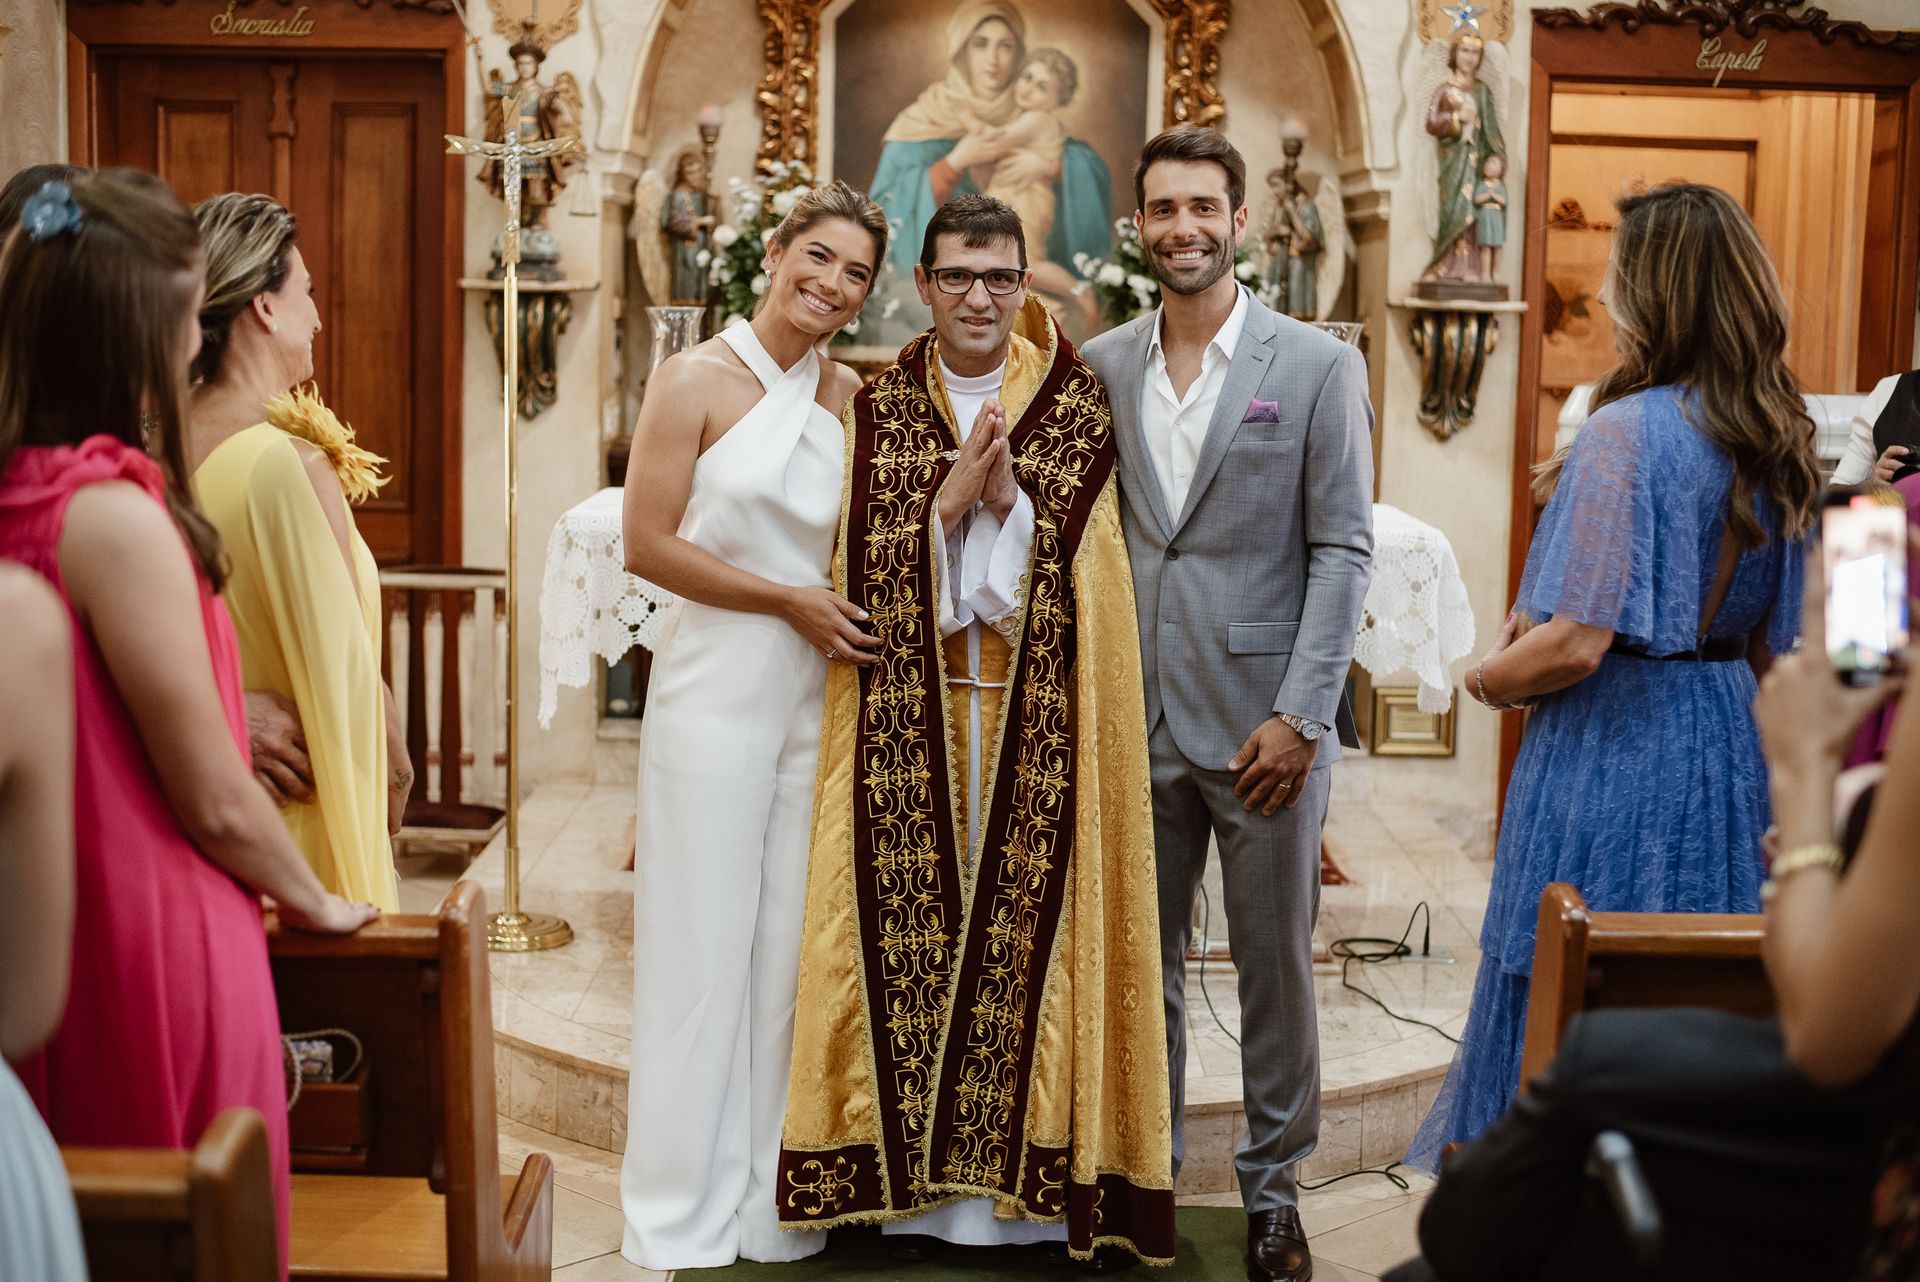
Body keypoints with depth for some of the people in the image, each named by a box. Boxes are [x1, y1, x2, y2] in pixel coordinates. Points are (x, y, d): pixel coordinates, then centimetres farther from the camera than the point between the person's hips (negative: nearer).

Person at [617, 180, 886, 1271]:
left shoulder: (854, 397, 9)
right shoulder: (699, 380, -4)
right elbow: (649, 544, -9)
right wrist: (789, 599, -11)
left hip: (821, 693, 4)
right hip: (719, 687, -4)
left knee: (799, 945, 9)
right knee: (706, 944, 3)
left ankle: (780, 1200, 22)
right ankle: (692, 1216, 17)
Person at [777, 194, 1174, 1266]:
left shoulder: (1080, 404, 3)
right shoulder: (879, 407, 8)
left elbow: (1090, 578, -3)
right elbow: (863, 568, -1)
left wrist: (1008, 501, -17)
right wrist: (950, 500, -15)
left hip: (1041, 721, -1)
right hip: (910, 723, 1)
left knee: (1032, 925, -1)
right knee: (910, 926, 1)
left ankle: (1037, 1170, 11)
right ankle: (908, 1169, 13)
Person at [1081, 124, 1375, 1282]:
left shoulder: (1319, 367, -1)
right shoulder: (1101, 368, 8)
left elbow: (1344, 550, -4)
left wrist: (1300, 715, -11)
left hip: (1263, 722, -2)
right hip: (1136, 719, 3)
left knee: (1276, 963, 8)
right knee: (1142, 962, 11)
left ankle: (1274, 1188, 24)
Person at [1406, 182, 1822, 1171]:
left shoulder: (1626, 434, -17)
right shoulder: (1775, 441, 8)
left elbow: (1575, 644, -22)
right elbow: (1769, 640, 14)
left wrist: (1490, 678, -3)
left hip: (1612, 756, -8)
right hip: (1726, 748, 8)